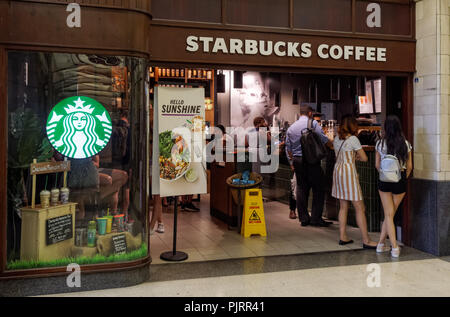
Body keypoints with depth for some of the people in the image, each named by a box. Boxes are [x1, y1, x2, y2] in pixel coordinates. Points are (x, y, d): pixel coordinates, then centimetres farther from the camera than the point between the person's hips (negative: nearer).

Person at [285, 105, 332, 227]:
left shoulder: (291, 127, 12)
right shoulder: (313, 123, -5)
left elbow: (288, 148, 14)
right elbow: (324, 139, -7)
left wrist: (292, 162, 20)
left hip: (297, 160, 6)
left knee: (301, 188, 10)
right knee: (318, 188, 2)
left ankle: (304, 218, 12)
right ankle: (316, 218, 1)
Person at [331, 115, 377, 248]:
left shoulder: (337, 138, 9)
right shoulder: (353, 139, -11)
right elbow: (364, 158, -5)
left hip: (338, 171, 8)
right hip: (349, 172, -8)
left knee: (343, 207, 13)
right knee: (360, 208, -3)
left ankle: (343, 237, 16)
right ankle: (366, 240, 0)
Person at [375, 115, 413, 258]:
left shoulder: (380, 143, -4)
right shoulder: (405, 144, -2)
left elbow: (377, 164, 3)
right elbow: (409, 166, 3)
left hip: (384, 181, -1)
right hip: (400, 181, 1)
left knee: (388, 215, 5)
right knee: (391, 214, 14)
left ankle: (394, 247, -1)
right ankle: (381, 243, 18)